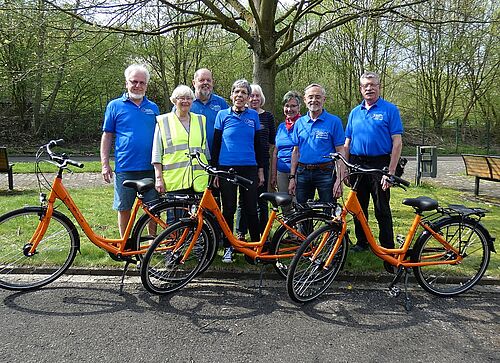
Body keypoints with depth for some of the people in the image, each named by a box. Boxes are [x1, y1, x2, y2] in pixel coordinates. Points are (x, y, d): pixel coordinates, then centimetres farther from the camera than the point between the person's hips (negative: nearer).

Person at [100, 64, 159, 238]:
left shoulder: (153, 108, 11)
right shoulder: (115, 106, 4)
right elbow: (107, 136, 5)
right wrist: (105, 164, -2)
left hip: (150, 168, 2)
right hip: (125, 168, -2)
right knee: (124, 208, 7)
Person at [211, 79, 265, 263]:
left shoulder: (253, 115, 8)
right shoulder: (223, 115, 3)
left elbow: (257, 144, 12)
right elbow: (216, 144, 4)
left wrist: (260, 169, 9)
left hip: (249, 168, 1)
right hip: (226, 168, -1)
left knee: (251, 209, 3)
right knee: (228, 210, 5)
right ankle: (228, 248, 17)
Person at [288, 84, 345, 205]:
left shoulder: (334, 121, -2)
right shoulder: (299, 123, 9)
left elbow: (340, 152, -5)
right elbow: (296, 151, 12)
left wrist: (339, 180, -12)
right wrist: (292, 177, 6)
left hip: (325, 173, -3)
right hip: (303, 173, 4)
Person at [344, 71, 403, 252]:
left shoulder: (390, 110, -2)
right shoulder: (355, 112, 12)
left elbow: (397, 143, -8)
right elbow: (347, 143, 13)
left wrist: (391, 171, -15)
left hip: (379, 165, -4)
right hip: (357, 164, 5)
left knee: (382, 210, 1)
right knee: (359, 208, 12)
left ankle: (388, 248, 12)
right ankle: (361, 242, 27)